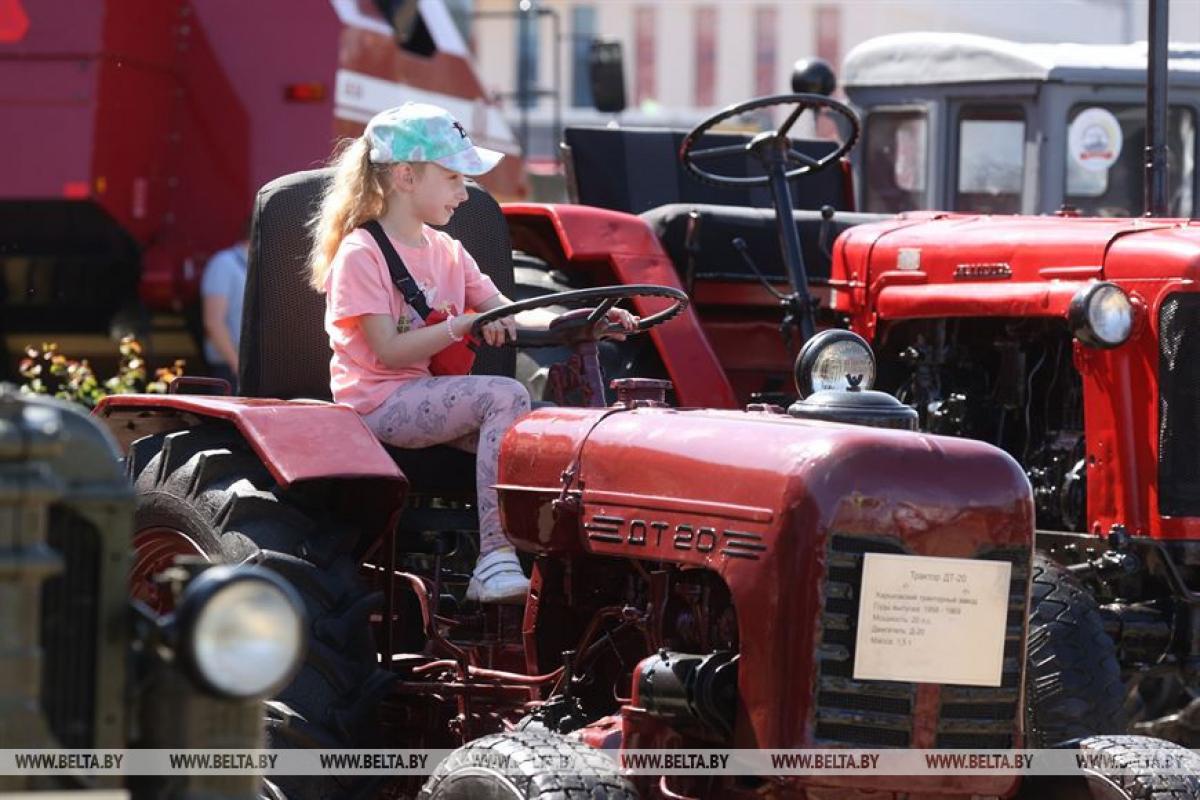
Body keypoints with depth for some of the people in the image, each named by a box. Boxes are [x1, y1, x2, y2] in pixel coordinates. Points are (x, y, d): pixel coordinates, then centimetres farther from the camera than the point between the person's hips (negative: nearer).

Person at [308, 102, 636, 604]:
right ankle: (495, 560, -33)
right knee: (506, 396, -28)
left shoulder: (446, 252, 17)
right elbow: (389, 351, -17)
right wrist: (466, 324, -27)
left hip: (433, 396, 7)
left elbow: (508, 317, 13)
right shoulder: (360, 255, -8)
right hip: (380, 403, -7)